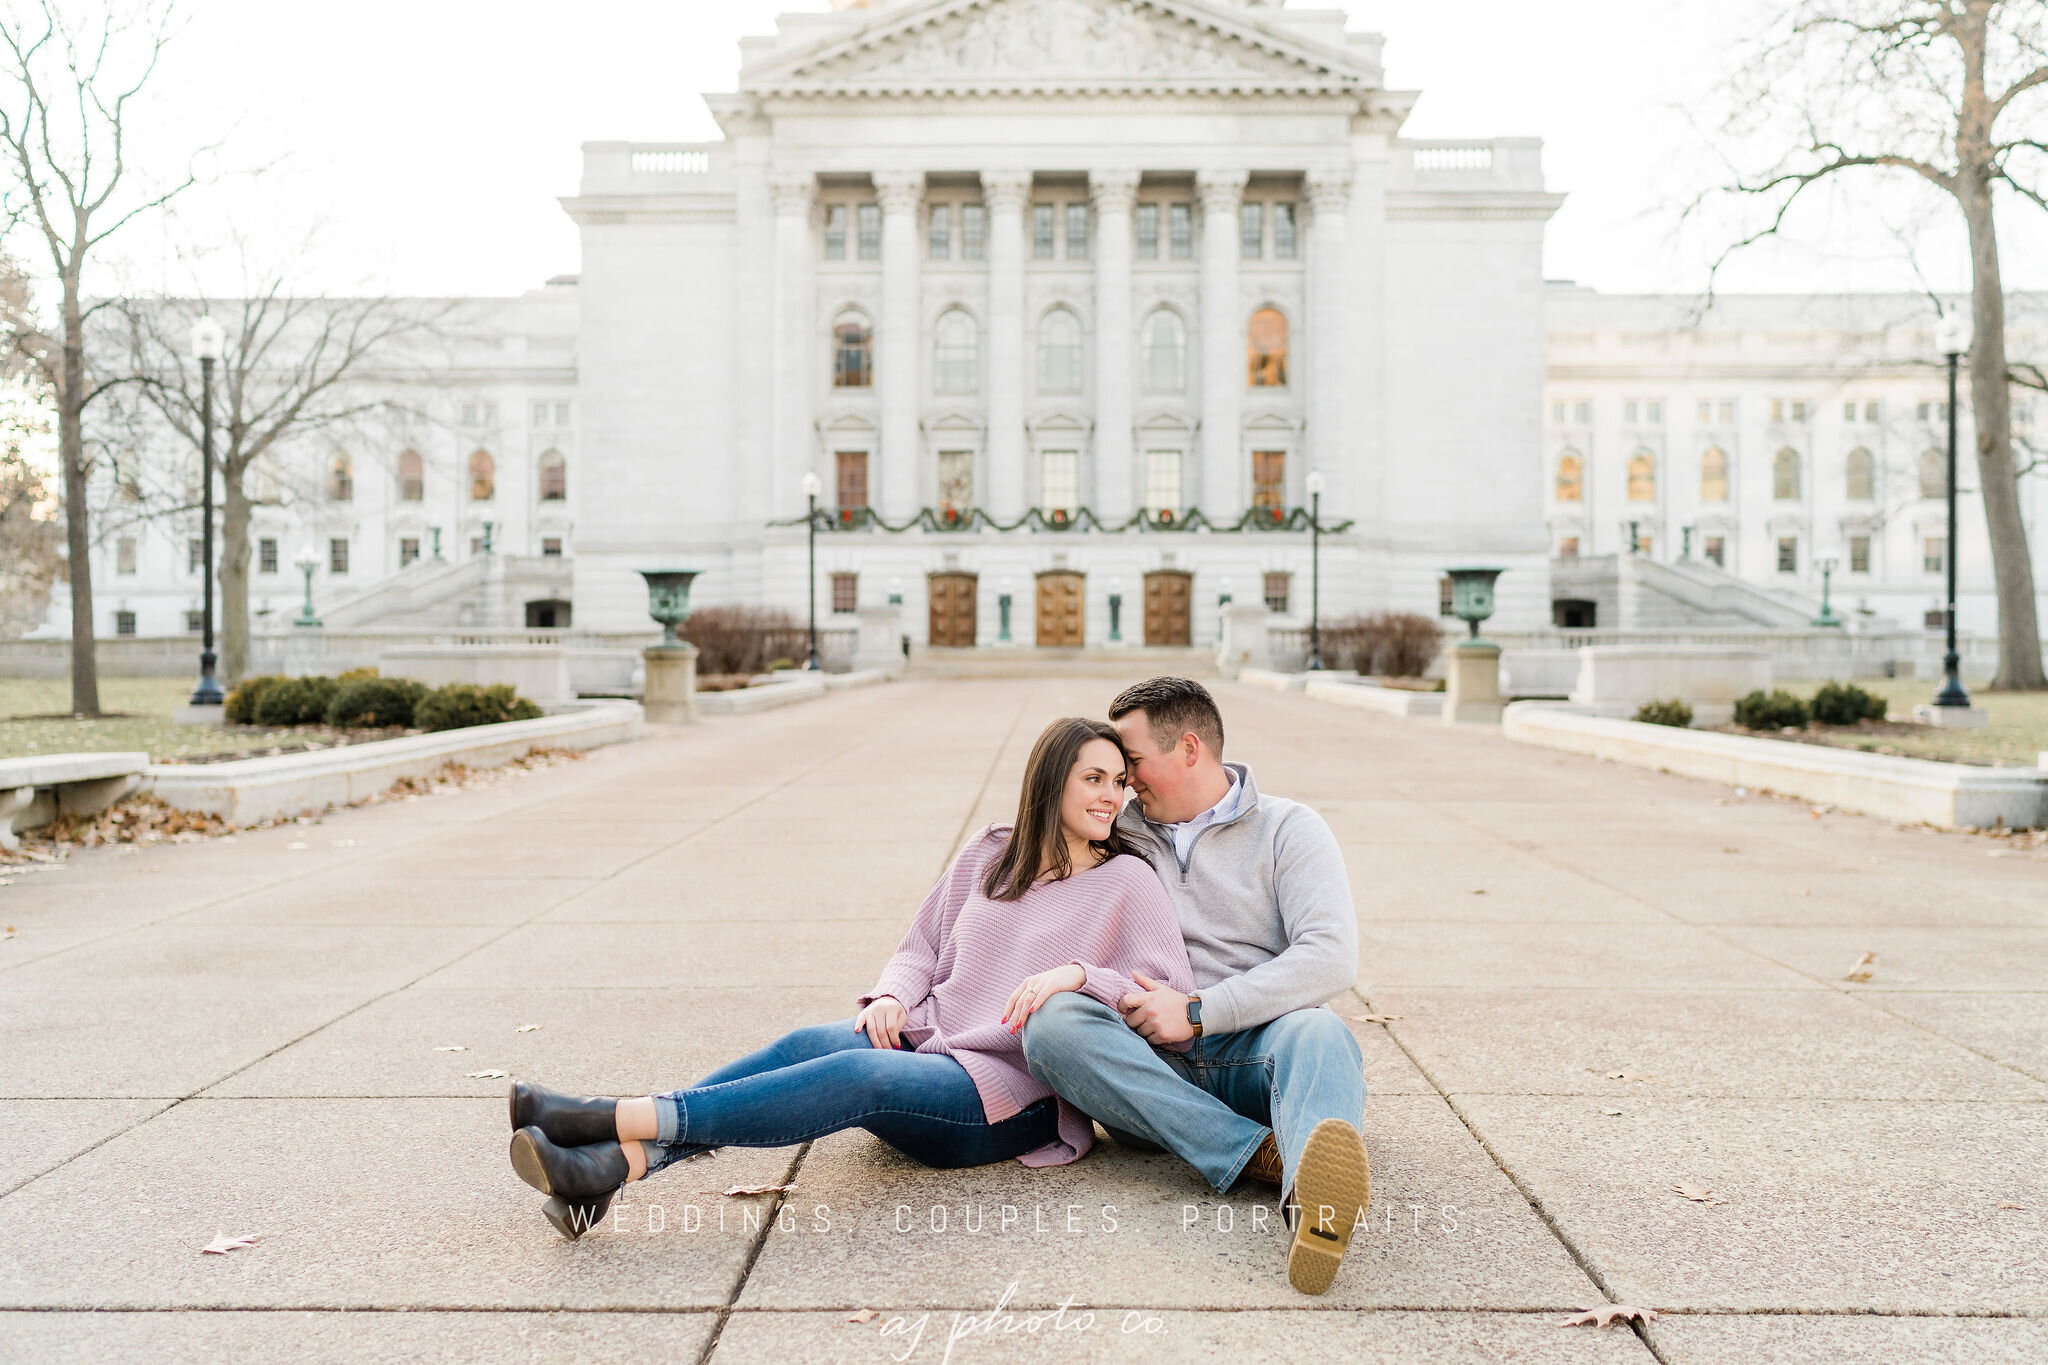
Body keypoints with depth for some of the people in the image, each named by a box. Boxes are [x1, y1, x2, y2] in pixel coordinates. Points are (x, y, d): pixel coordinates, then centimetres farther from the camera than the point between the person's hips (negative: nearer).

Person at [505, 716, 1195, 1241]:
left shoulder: (1128, 881, 4)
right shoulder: (991, 852, 15)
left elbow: (1175, 993, -5)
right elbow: (922, 948, 18)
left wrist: (1077, 972, -19)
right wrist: (892, 994, -4)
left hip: (1009, 1093, -4)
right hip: (925, 1039, 5)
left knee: (860, 1074, -33)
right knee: (809, 1044, -28)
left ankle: (613, 1122, -40)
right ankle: (615, 1161, -40)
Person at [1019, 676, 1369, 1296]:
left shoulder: (1287, 827, 6)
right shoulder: (1121, 833, 17)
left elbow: (1332, 958, -9)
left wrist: (1198, 1011, -15)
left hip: (1254, 1049, -2)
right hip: (1149, 1063, 3)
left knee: (1318, 1033, -35)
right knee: (1052, 1021, -28)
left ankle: (1314, 1202, -66)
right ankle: (1262, 1153, -37)